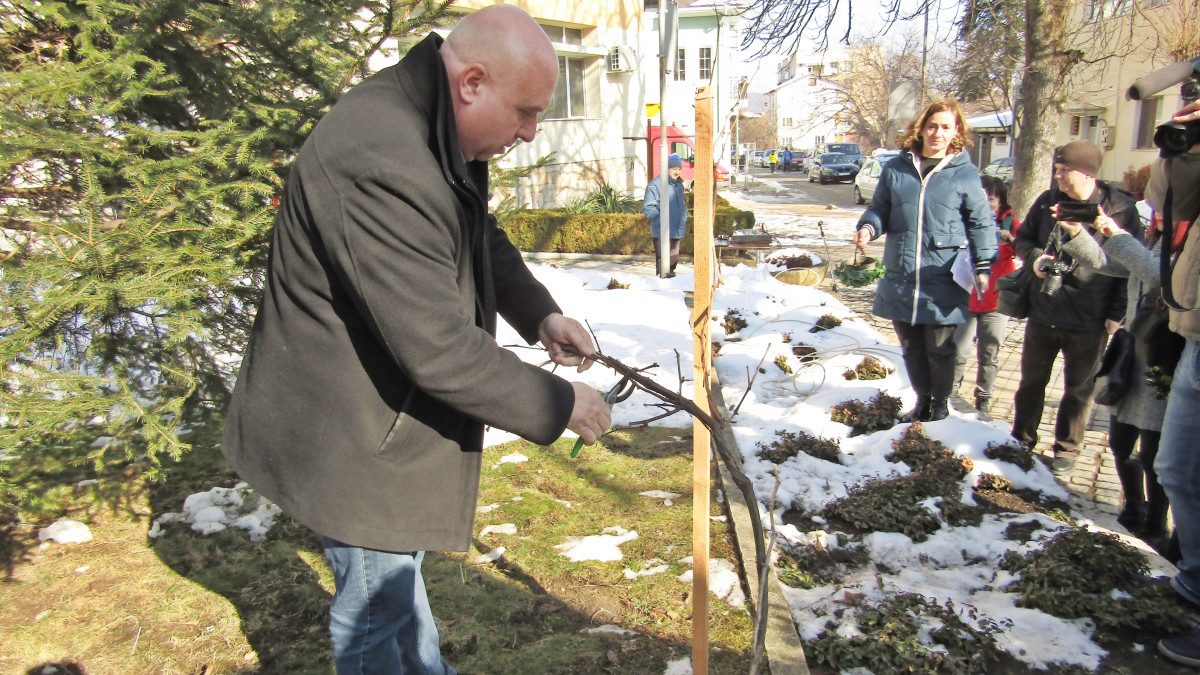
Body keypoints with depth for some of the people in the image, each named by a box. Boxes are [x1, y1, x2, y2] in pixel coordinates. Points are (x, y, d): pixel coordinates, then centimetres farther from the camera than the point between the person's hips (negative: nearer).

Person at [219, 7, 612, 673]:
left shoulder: (442, 138, 0)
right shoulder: (380, 167, -34)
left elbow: (484, 240, 15)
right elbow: (440, 352, -33)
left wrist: (539, 313, -2)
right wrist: (558, 405, -21)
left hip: (386, 409, 11)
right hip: (349, 436, -11)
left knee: (399, 565, 29)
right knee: (377, 604, 10)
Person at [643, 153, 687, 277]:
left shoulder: (679, 184, 15)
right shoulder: (655, 184, -12)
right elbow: (647, 208, -16)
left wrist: (684, 224, 19)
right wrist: (662, 221, -22)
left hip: (676, 233, 8)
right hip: (662, 233, -8)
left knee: (673, 260, 16)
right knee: (663, 262, -8)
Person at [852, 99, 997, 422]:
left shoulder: (965, 173, 0)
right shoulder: (896, 168, 6)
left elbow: (982, 223, 4)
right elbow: (880, 208, 13)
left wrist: (984, 265, -5)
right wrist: (868, 227, -9)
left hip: (942, 281, -3)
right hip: (900, 278, 3)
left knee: (940, 349, 8)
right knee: (911, 348, 14)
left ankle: (941, 405, 29)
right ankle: (922, 401, 35)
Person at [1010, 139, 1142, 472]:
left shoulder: (1121, 209, -9)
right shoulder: (1047, 201, 0)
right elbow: (1023, 238, 13)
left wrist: (1118, 311, -9)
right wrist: (1034, 257, -10)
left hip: (1090, 320, -3)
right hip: (1042, 312, 3)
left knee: (1079, 388, 12)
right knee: (1031, 381, 14)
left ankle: (1066, 448, 27)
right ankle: (1022, 439, 30)